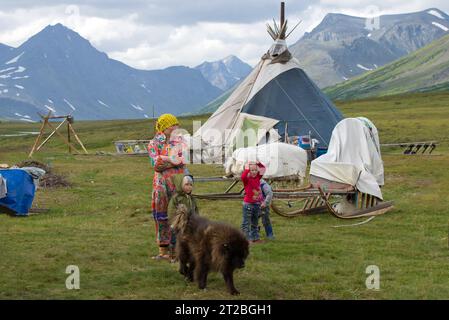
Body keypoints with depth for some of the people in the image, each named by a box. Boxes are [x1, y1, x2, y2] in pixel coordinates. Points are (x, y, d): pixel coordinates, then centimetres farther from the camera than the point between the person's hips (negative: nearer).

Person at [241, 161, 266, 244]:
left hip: (257, 204, 7)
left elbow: (263, 169, 14)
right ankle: (246, 239, -1)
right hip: (248, 204, -7)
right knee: (246, 223, -2)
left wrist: (258, 164, -2)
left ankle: (255, 238, 26)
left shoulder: (257, 177, 5)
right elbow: (243, 176, -35)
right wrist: (247, 168, -30)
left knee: (255, 223, 17)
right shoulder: (247, 179, -12)